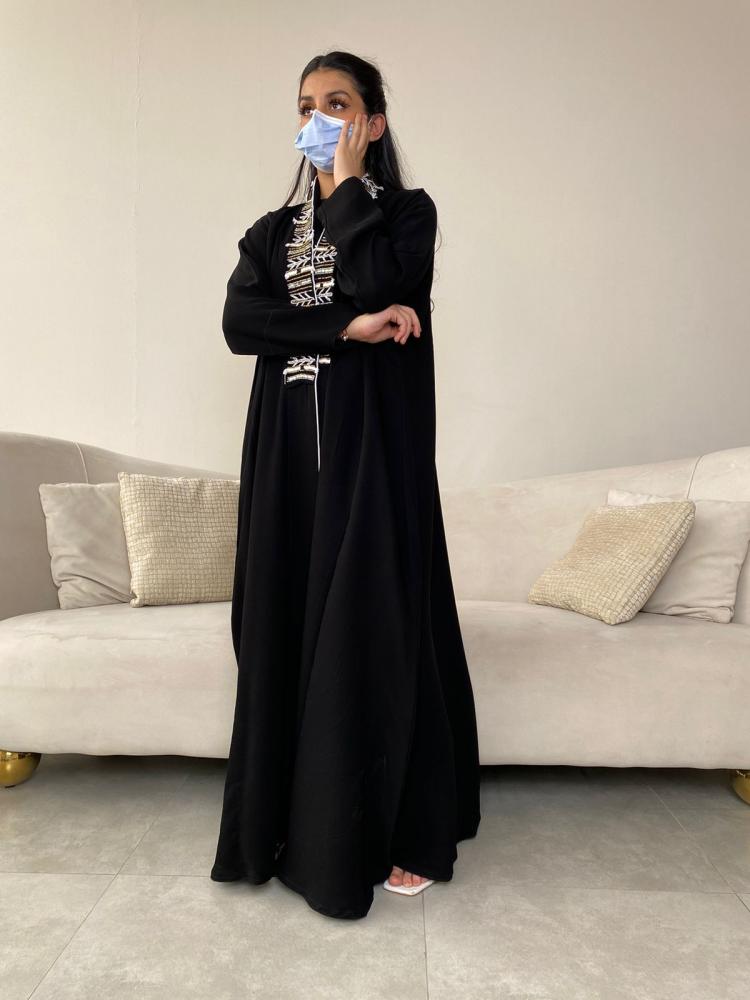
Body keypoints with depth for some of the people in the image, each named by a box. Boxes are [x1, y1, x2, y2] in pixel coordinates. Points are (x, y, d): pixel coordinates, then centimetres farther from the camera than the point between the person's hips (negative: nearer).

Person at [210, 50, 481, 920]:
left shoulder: (407, 211, 7)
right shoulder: (272, 230, 17)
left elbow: (375, 286, -15)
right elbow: (238, 322, -2)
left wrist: (347, 187, -4)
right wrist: (347, 328, -13)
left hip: (374, 449, -4)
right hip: (287, 450, 4)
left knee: (374, 630, -3)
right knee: (285, 629, 6)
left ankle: (398, 833, 13)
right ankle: (288, 821, 22)